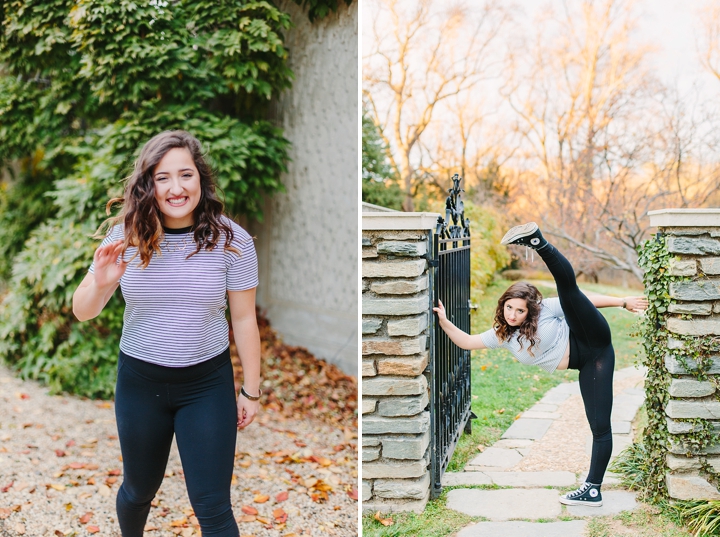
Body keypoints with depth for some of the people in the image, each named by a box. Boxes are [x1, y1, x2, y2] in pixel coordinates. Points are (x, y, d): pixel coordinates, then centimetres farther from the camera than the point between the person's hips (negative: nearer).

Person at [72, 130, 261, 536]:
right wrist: (100, 283, -28)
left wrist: (251, 391, 0)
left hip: (207, 383, -2)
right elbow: (83, 312, -5)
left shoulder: (231, 241, -13)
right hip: (140, 381, 2)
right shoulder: (127, 236, -10)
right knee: (139, 490, 22)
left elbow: (244, 319, -5)